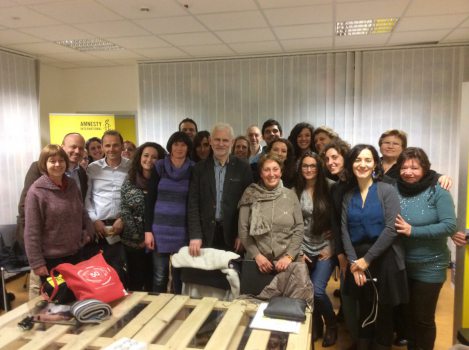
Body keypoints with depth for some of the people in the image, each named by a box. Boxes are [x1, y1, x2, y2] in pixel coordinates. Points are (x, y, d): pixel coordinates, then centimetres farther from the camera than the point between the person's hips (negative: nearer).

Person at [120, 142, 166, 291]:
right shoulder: (129, 181, -1)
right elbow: (124, 211, -4)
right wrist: (138, 237, -9)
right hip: (133, 240, 0)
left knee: (153, 280, 10)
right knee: (135, 280, 12)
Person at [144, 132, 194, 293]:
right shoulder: (159, 167, 1)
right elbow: (150, 200, 2)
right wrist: (148, 230, -4)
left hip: (183, 230, 0)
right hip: (160, 229, 0)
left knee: (180, 274, 6)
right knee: (159, 276, 4)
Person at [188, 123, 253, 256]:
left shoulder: (243, 168, 1)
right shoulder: (200, 168, 3)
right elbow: (193, 203, -2)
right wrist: (195, 236, -11)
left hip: (232, 234, 0)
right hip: (206, 233, 1)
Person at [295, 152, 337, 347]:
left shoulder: (328, 189, -5)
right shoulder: (295, 192, 0)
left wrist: (331, 248, -7)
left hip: (325, 248, -2)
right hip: (305, 249, 3)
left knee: (317, 290, -11)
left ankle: (331, 324, 18)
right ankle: (316, 324, 31)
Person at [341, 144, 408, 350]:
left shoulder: (387, 190, -5)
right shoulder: (348, 196, 7)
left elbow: (391, 229, -13)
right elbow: (344, 230, 2)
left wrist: (367, 259, -14)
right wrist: (353, 261, -11)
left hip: (384, 260, -3)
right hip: (358, 262, 3)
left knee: (383, 314, 9)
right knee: (364, 312, 16)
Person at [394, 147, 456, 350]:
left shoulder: (437, 191, -11)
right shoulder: (394, 190, -4)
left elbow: (450, 226, -19)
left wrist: (412, 231, -22)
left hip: (429, 267, -3)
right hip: (401, 265, 3)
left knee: (423, 318, 10)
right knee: (407, 314, 19)